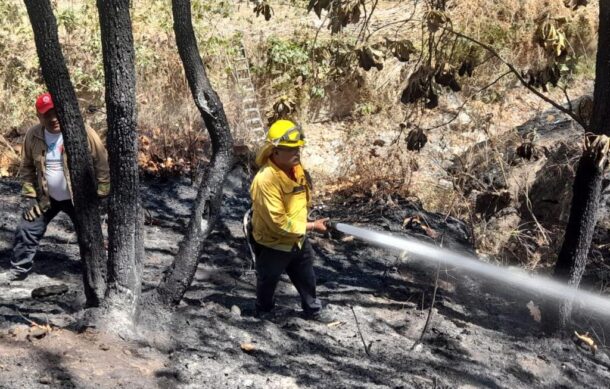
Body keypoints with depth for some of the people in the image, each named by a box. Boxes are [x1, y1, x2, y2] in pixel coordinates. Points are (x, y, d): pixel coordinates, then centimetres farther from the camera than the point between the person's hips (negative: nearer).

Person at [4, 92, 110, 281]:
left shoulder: (83, 133, -21)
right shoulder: (33, 135, -9)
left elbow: (102, 164, -12)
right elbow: (27, 167, 4)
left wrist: (101, 194, -12)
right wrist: (30, 196, -1)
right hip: (45, 198, 3)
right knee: (26, 230, 2)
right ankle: (18, 271, 19)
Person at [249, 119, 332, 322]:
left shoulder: (296, 168, -8)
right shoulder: (266, 180, -34)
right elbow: (278, 222, -32)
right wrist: (311, 226, -23)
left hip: (297, 240, 7)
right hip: (273, 245, -6)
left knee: (307, 278, 24)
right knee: (268, 281, 21)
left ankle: (312, 309, 47)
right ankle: (264, 311, 46)